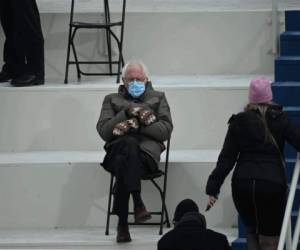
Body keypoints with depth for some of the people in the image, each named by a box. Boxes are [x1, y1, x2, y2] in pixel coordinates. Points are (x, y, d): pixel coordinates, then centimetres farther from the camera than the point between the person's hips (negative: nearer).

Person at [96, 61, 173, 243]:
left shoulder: (158, 98, 25)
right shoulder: (112, 100, 27)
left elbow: (166, 130, 8)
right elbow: (104, 131, 10)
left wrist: (137, 124, -4)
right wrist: (125, 113, -2)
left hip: (147, 150, -1)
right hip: (119, 148, 1)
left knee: (122, 162, -35)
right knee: (130, 143, -37)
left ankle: (122, 224, -34)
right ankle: (138, 203, -40)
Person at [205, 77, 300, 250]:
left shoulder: (239, 122, 6)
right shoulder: (280, 120, 2)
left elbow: (226, 158, 1)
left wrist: (213, 188, 2)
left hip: (242, 184, 2)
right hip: (272, 184, -2)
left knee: (252, 230, 24)